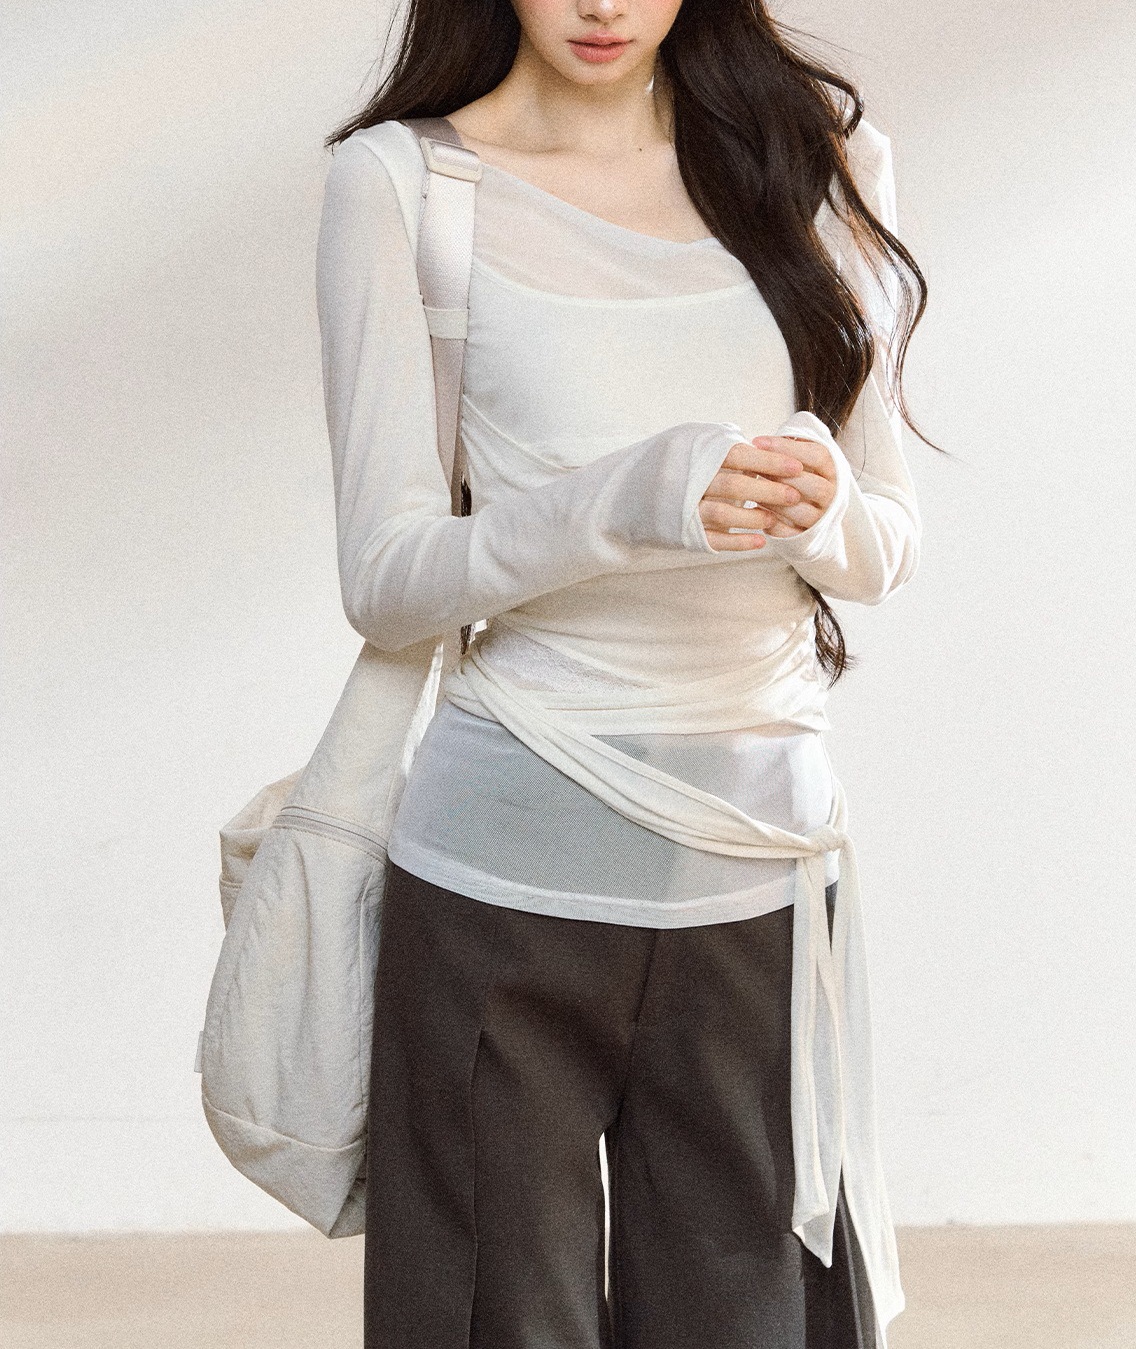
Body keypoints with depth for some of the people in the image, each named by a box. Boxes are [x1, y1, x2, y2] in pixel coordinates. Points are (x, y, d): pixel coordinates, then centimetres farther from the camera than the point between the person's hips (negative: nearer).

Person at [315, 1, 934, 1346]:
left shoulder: (819, 154, 8)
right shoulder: (401, 180, -2)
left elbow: (885, 549, 10)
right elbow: (386, 579, -6)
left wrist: (816, 507, -14)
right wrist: (632, 500, -22)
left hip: (766, 864, 3)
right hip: (512, 869, -3)